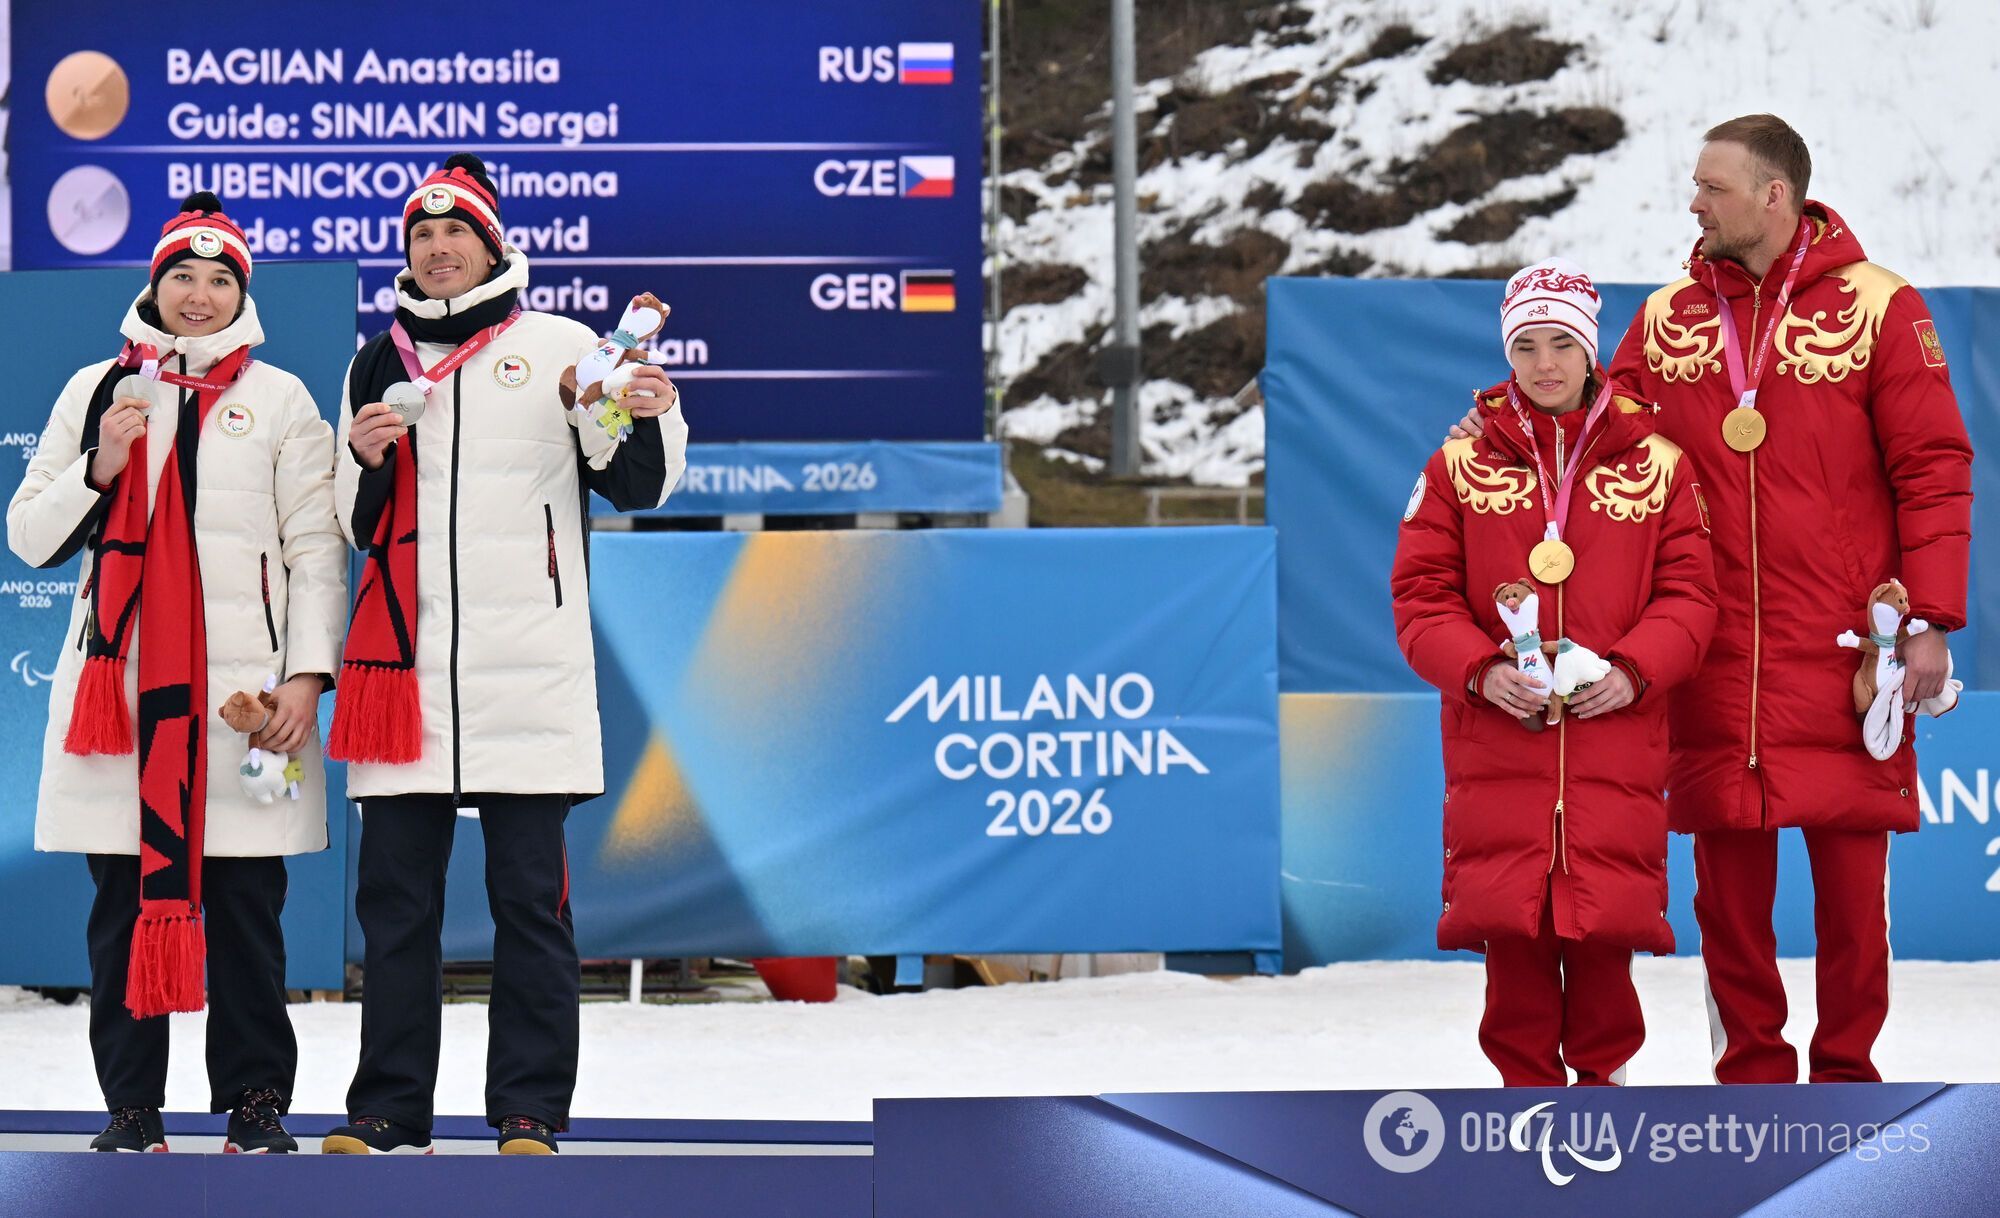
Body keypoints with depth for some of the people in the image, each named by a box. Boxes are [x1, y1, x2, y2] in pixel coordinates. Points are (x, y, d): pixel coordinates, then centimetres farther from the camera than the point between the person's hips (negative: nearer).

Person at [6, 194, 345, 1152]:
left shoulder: (279, 399, 8)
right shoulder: (96, 391, 12)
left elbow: (316, 548, 5)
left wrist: (308, 673, -5)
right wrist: (101, 467, -6)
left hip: (242, 690, -1)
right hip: (117, 678, 1)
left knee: (244, 899, -2)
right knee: (124, 899, 1)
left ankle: (255, 1100, 5)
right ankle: (131, 1102, 8)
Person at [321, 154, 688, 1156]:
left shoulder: (559, 347, 6)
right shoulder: (380, 364, 15)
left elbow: (634, 487, 6)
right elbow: (355, 527, 17)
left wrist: (654, 420, -14)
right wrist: (365, 463, -3)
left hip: (529, 665, -3)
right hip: (405, 662, 3)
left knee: (530, 896, -1)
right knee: (395, 895, 3)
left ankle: (529, 1112, 2)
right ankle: (389, 1110, 8)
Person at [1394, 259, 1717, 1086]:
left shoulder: (1656, 464, 7)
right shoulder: (1461, 466, 7)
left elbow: (1689, 593, 5)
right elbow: (1420, 596, 5)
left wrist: (1632, 670, -11)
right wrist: (1481, 671, -12)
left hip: (1614, 731, 0)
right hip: (1496, 739, 0)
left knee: (1605, 922, -3)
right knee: (1510, 922, -2)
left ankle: (1603, 1069, 17)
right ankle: (1528, 1082, 11)